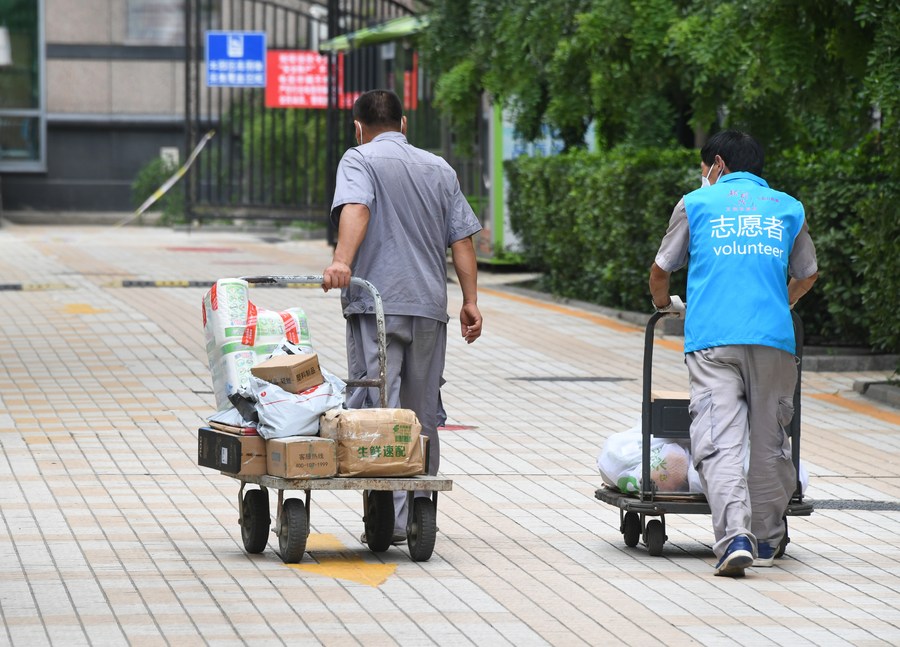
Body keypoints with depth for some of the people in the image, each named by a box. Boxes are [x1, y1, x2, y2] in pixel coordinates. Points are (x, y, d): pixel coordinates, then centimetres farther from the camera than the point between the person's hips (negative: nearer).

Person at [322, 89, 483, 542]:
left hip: (376, 302, -5)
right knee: (423, 416, 13)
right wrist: (470, 300, 12)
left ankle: (390, 519, -18)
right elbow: (462, 239, 13)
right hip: (430, 305, 5)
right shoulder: (440, 169, 18)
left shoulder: (360, 160, 2)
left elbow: (355, 209, -18)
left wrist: (341, 260, -31)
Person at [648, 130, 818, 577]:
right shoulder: (788, 208, 18)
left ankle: (735, 537, -25)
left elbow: (659, 273, 19)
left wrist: (665, 305, 40)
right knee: (769, 443, 12)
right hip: (774, 340, 2)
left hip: (712, 340, -2)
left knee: (719, 442, -9)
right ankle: (766, 541, 20)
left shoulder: (697, 203, 12)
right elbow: (806, 276, 31)